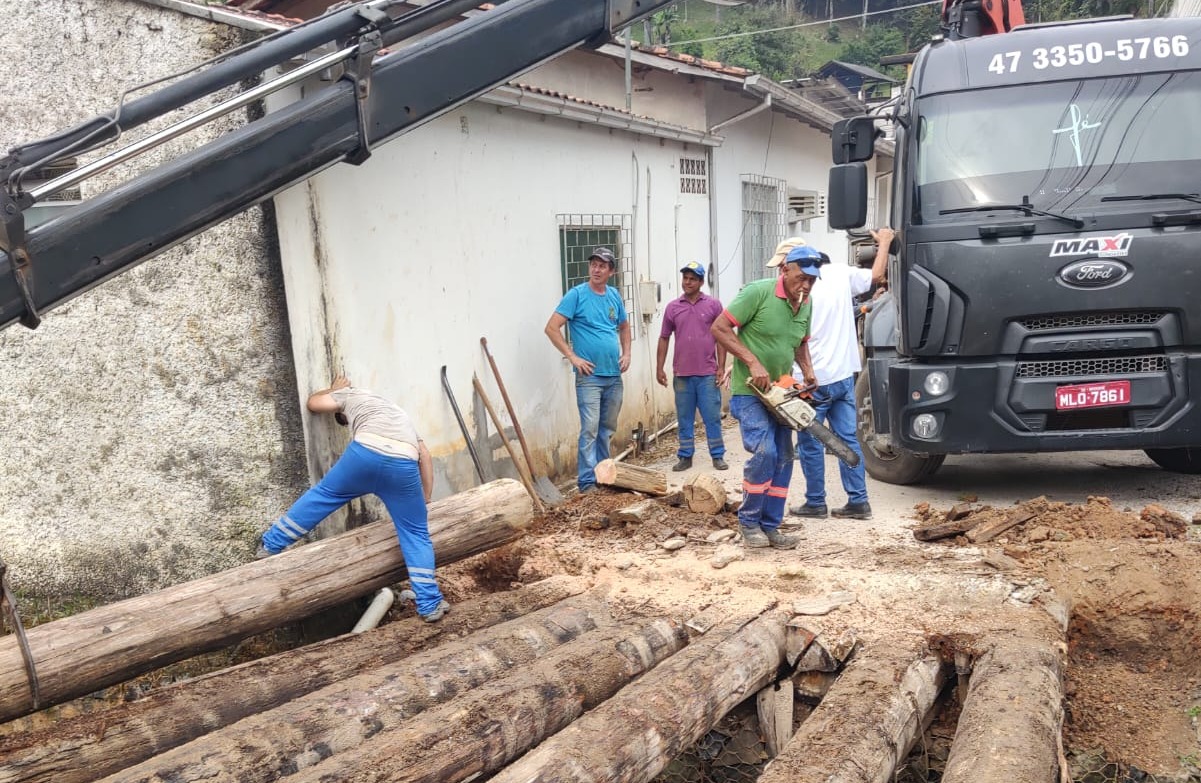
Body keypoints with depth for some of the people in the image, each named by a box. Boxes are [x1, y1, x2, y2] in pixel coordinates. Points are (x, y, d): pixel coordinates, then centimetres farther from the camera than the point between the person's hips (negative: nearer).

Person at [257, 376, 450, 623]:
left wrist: (334, 390, 61)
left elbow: (313, 402, 41)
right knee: (416, 534, 14)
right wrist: (425, 500, 37)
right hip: (403, 465, 2)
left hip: (365, 452, -2)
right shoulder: (399, 414, 41)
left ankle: (270, 545, 40)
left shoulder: (350, 395, 33)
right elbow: (425, 456, 32)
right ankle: (430, 605, 13)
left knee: (323, 494, 25)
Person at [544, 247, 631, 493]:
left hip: (614, 374, 6)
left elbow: (624, 326, 27)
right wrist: (573, 357, -13)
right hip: (589, 376, -6)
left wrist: (626, 353, 12)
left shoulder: (614, 296, 10)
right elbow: (552, 328, -11)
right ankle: (587, 481, -5)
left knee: (607, 428, 14)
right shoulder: (576, 295, -7)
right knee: (590, 429, -9)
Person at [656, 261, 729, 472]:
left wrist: (721, 367, -3)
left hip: (707, 373, -2)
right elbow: (664, 339, 10)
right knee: (684, 418, 9)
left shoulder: (713, 305, 1)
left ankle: (718, 456, 12)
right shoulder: (672, 307, 6)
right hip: (682, 374, 2)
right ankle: (685, 456, 18)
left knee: (712, 417, 3)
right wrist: (659, 368, 6)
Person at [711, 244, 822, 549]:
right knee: (764, 452, -18)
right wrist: (753, 362, -22)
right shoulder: (758, 292, -16)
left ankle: (770, 526, 16)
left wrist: (808, 371, 1)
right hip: (750, 392, -7)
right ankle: (749, 521, 1)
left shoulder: (805, 305, 5)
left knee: (782, 459, 6)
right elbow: (719, 328, -17)